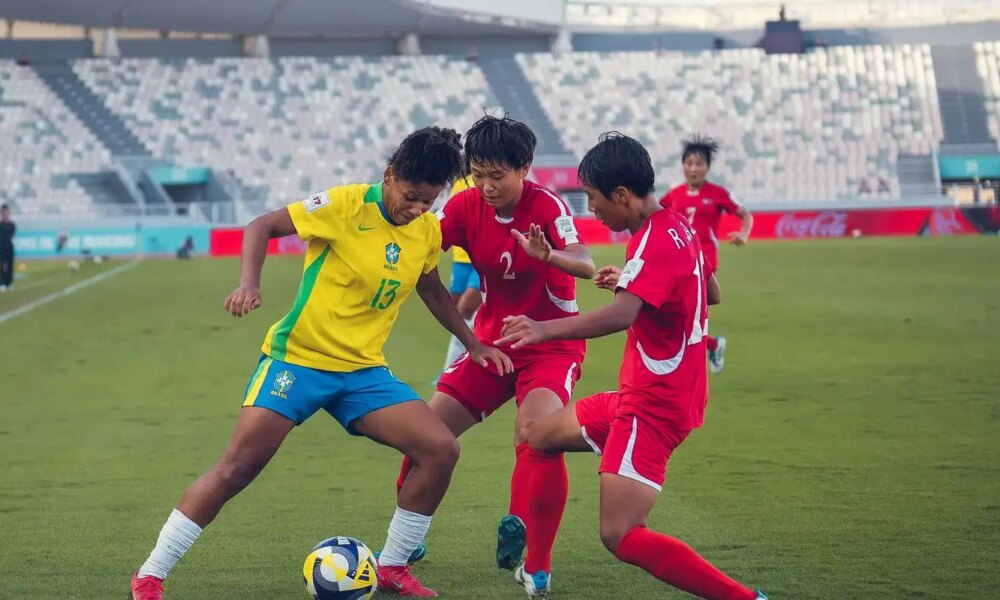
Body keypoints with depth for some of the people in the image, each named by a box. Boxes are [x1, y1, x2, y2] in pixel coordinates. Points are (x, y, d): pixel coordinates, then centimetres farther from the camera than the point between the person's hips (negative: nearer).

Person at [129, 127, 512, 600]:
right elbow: (263, 226, -8)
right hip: (297, 359, -5)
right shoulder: (346, 205, -15)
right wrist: (249, 283, -24)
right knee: (238, 466, -13)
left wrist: (473, 344, 22)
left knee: (441, 450, -9)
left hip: (363, 370, 5)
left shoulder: (428, 231, 2)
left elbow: (431, 289, 22)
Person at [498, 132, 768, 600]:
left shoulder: (655, 243, -22)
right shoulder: (678, 225, 9)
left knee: (620, 536, -17)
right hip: (644, 395, 11)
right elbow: (711, 293, 26)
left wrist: (546, 329, -49)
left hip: (653, 406, -11)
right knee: (543, 437, 21)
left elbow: (622, 315, -39)